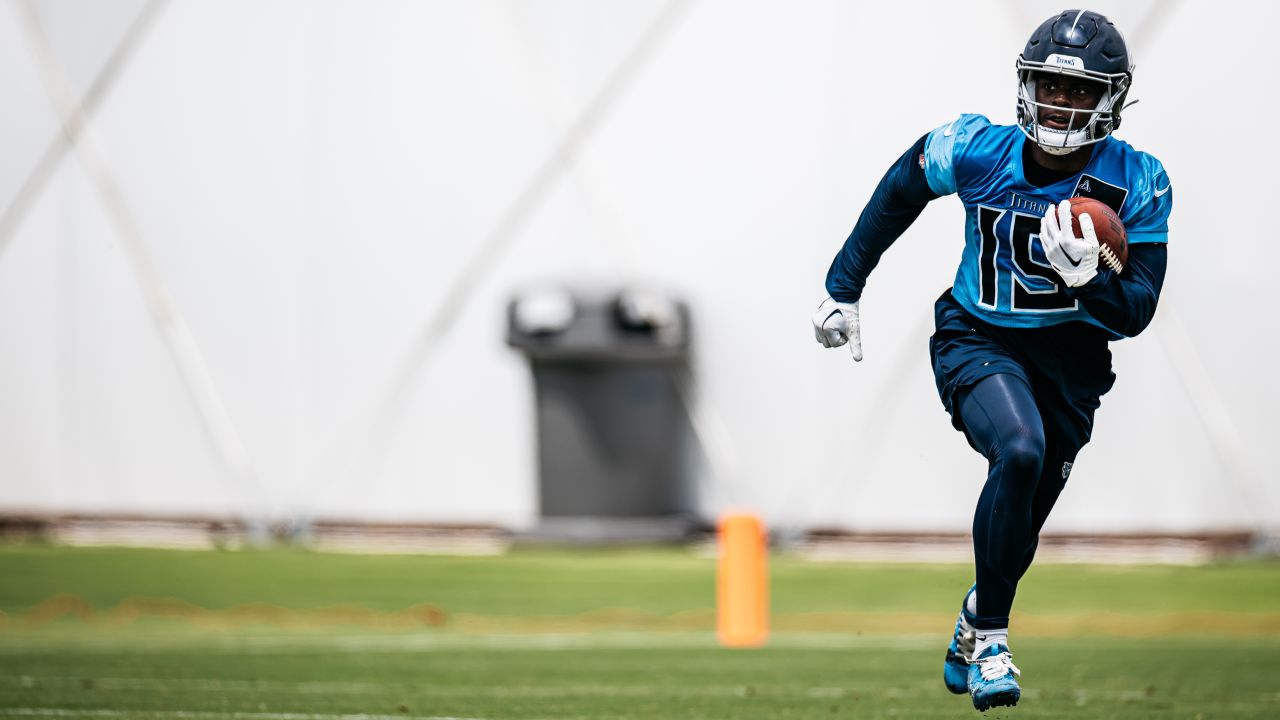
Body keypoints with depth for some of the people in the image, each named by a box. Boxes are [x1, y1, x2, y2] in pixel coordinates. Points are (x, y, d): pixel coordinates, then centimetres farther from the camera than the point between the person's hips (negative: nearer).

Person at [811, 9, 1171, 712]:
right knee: (1020, 451, -30)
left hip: (1068, 356, 2)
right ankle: (991, 639, -17)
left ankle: (970, 634, 43)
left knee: (1020, 521, 11)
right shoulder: (977, 151, -17)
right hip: (977, 339, -2)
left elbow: (1135, 314, -15)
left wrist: (1087, 277, -36)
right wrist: (843, 287, 9)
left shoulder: (1136, 185, -16)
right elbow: (897, 194, 4)